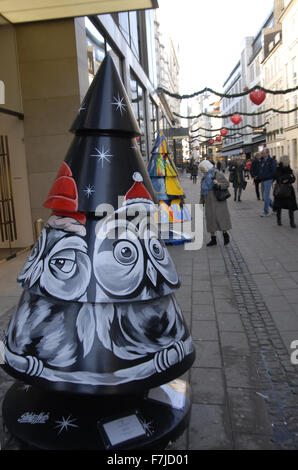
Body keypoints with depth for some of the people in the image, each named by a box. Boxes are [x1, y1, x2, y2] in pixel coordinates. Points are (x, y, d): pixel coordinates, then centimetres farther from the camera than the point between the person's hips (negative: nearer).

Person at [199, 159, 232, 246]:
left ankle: (225, 234, 17)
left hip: (218, 201, -5)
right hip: (209, 202, 5)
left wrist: (219, 184, -23)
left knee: (220, 217, -4)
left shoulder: (217, 174, -6)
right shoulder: (204, 177, 11)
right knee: (210, 219, 4)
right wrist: (201, 203, 14)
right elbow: (202, 191, 16)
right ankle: (213, 239, 11)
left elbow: (227, 184, -5)